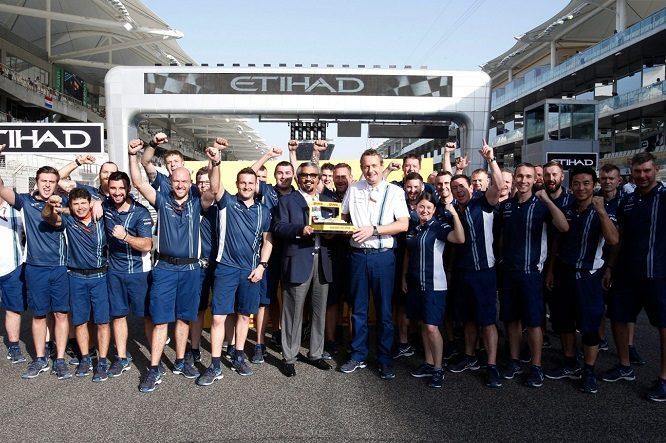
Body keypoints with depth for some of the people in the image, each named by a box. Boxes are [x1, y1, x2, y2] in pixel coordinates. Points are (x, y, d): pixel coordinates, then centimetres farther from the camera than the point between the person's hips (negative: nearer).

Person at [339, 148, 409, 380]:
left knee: (384, 310, 5)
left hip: (383, 256, -2)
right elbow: (343, 217, 15)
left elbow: (403, 224, -9)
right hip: (358, 255, 3)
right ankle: (358, 356, 24)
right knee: (358, 309, 11)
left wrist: (373, 229, -18)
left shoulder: (395, 191, -1)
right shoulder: (353, 189, 7)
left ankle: (385, 359, 18)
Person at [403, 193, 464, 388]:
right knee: (423, 325, 14)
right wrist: (404, 278, 16)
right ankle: (428, 363, 26)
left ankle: (438, 369, 6)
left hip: (434, 285, -6)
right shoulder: (413, 229, 10)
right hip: (416, 284, 6)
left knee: (432, 327, -8)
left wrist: (454, 214, -34)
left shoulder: (439, 227, -9)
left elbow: (460, 239, -27)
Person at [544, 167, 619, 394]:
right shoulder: (565, 211, 5)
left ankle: (589, 372, 18)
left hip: (587, 276, -5)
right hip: (563, 273, 5)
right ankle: (570, 365, 30)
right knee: (563, 321, 13)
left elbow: (613, 240, -28)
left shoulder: (601, 213, -9)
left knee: (589, 325, 2)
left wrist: (601, 210, -34)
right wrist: (551, 270, 10)